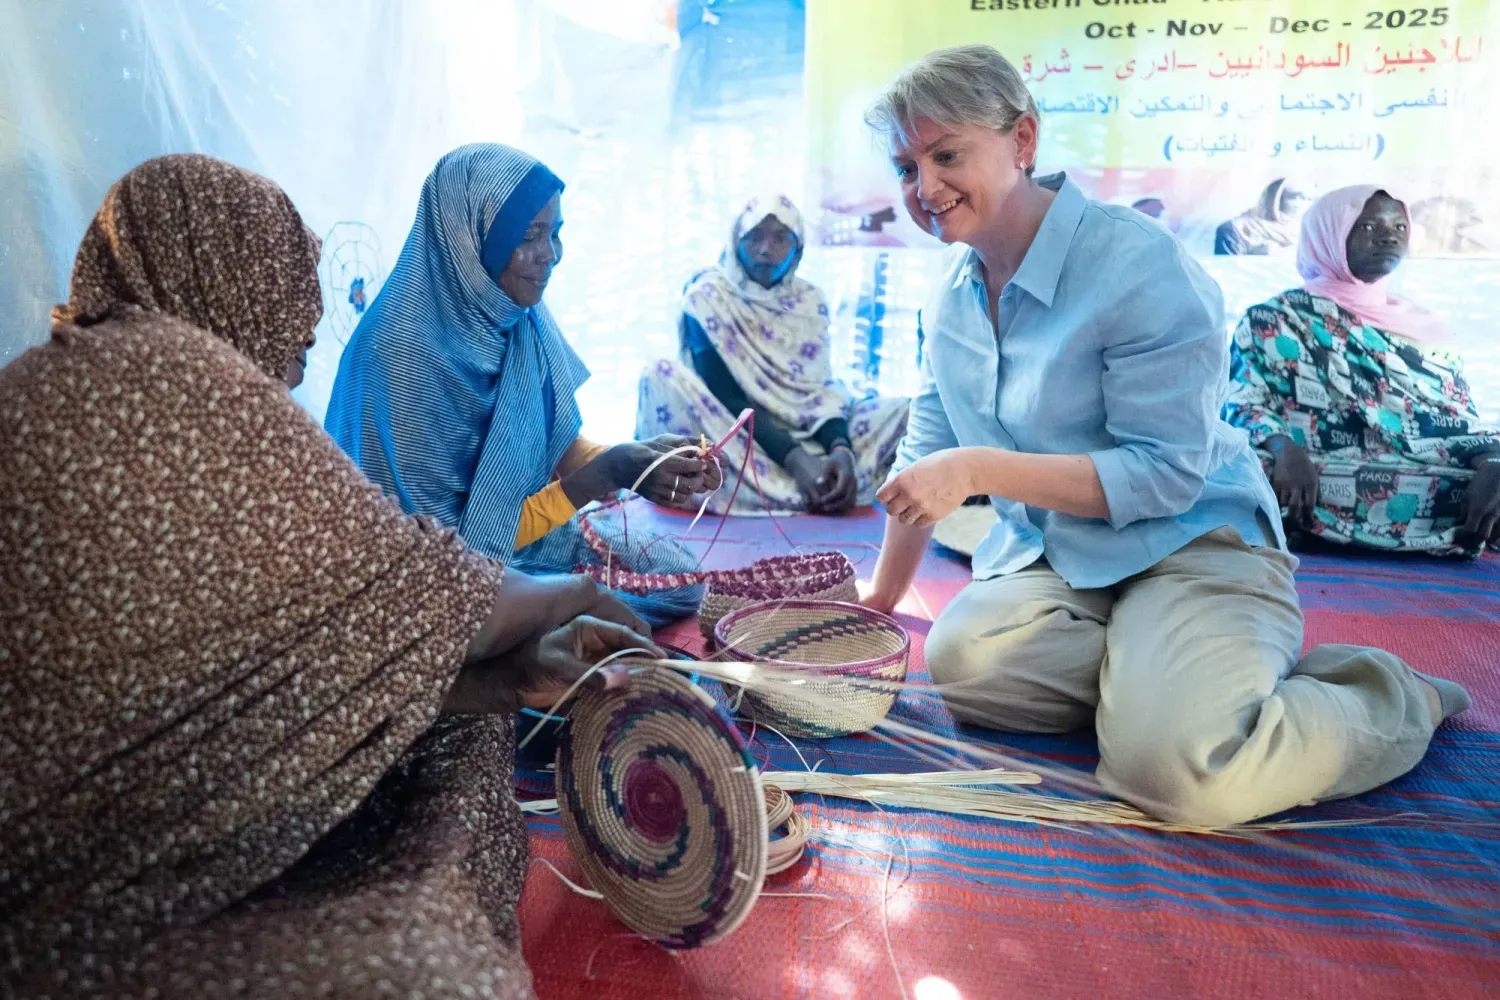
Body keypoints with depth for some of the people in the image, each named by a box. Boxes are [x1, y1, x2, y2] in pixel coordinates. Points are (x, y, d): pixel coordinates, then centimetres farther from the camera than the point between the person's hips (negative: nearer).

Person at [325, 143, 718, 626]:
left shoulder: (520, 317, -7)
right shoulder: (406, 354, -28)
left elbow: (559, 443, 3)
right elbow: (455, 546, -23)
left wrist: (631, 462, -18)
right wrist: (603, 474, -29)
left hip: (530, 527, 7)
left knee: (677, 570, 1)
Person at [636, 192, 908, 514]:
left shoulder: (810, 301, 7)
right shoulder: (708, 297, -6)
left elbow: (821, 388, -2)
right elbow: (724, 397, -15)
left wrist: (841, 447, -24)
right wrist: (794, 459, -28)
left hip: (804, 435, 4)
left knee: (902, 411, -10)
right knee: (664, 378, -31)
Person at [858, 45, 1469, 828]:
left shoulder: (1137, 265, -17)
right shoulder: (954, 293, 6)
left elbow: (1167, 474, -19)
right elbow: (926, 456, 13)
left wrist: (979, 469, -25)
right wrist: (879, 600, 17)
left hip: (1189, 545, -5)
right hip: (1045, 555, 5)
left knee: (1172, 765, -29)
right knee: (957, 656, -27)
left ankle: (1399, 701, 2)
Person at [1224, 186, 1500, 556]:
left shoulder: (1427, 328, 21)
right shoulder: (1275, 319, 7)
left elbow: (1464, 427, 13)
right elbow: (1242, 405, -4)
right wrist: (1285, 450, -27)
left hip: (1441, 488, 3)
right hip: (1321, 485, -2)